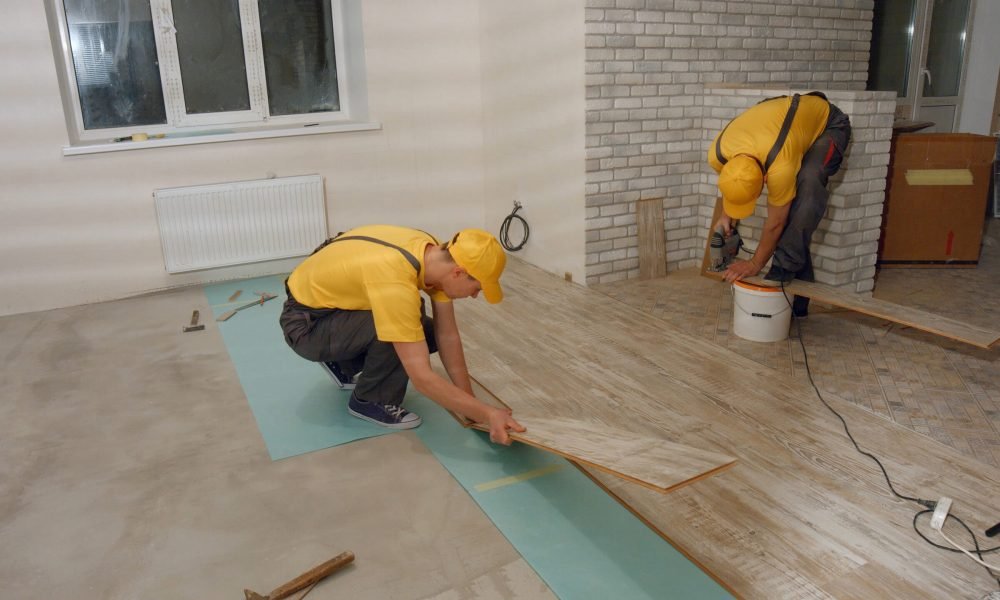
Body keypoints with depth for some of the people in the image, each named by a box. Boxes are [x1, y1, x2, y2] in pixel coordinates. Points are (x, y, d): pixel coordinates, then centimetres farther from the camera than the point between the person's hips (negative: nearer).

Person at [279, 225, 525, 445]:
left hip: (331, 297, 8)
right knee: (396, 330, -30)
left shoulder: (435, 254, -12)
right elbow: (422, 377, -37)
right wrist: (487, 414, -32)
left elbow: (448, 335, -7)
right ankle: (370, 400, -3)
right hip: (306, 323, -8)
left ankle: (342, 365, 21)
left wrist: (471, 405, -7)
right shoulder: (395, 283, -38)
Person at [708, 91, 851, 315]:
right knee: (788, 206, -1)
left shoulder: (780, 167, -44)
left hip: (828, 124, -6)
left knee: (807, 186, -35)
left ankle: (785, 266, -26)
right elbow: (730, 182, 1)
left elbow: (775, 224, -27)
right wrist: (726, 215, -9)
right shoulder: (717, 154, -28)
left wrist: (755, 264, -15)